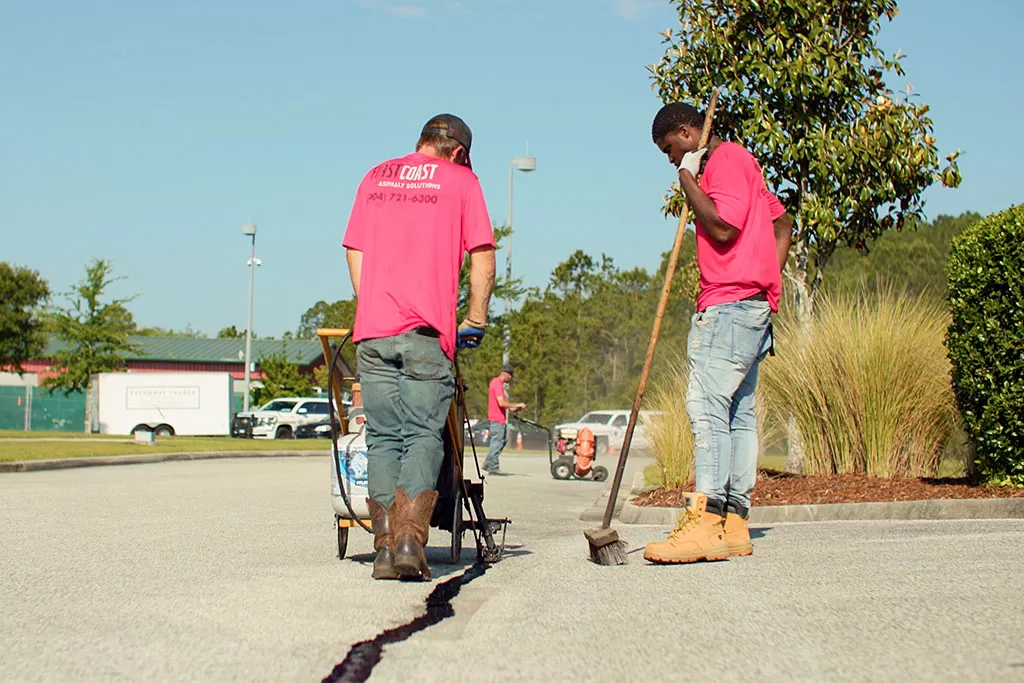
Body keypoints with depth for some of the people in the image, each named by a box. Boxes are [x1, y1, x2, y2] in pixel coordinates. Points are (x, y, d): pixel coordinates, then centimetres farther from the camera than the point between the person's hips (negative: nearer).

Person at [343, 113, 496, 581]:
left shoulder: (375, 177, 19)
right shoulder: (461, 180, 7)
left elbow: (355, 255, 18)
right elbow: (483, 261, 0)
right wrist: (475, 323, 8)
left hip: (372, 330, 3)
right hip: (427, 331, -3)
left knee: (382, 438, 7)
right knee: (423, 436, -2)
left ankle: (385, 547, 2)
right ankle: (409, 541, -16)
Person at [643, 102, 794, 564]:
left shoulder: (727, 158, -7)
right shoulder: (739, 162, 25)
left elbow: (723, 228, -19)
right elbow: (782, 223, 26)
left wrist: (687, 179, -10)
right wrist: (768, 280, 17)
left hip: (731, 304, -11)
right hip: (751, 306, 11)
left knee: (706, 403, -17)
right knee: (737, 412, 7)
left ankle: (706, 522, -25)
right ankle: (733, 524, 6)